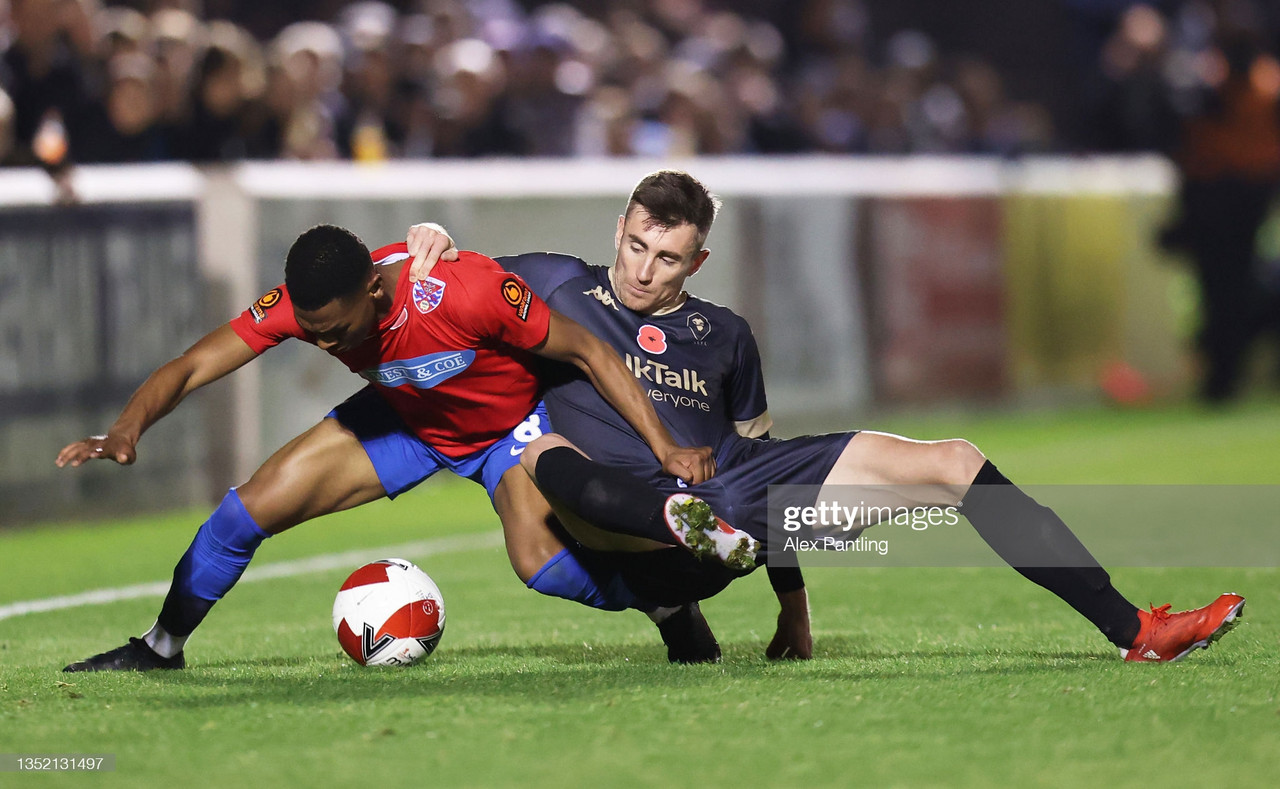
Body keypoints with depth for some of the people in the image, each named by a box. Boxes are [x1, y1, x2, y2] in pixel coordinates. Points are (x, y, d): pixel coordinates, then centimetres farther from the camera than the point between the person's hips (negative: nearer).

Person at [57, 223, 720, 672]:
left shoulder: (472, 291, -39)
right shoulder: (304, 306, -27)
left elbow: (588, 353, -26)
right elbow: (189, 368, -24)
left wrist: (666, 449, -26)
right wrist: (127, 431, -44)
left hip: (509, 425, -4)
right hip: (403, 420, 4)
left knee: (547, 569, -27)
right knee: (249, 509, -9)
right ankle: (161, 647, 15)